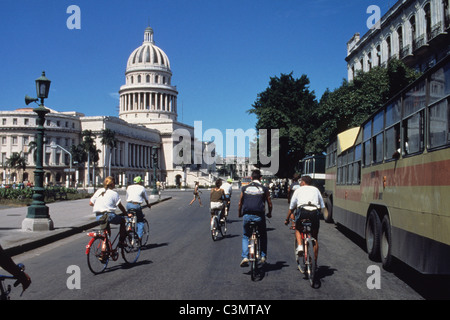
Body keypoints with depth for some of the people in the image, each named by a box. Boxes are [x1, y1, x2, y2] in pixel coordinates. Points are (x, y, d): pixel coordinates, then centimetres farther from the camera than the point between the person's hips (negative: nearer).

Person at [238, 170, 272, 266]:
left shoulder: (244, 188, 8)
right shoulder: (264, 189, 5)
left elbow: (240, 203, 14)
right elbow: (269, 204, 9)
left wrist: (240, 214, 29)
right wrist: (269, 213, 27)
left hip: (247, 215, 1)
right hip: (259, 216, -1)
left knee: (245, 236, 16)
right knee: (263, 236, 22)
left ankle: (245, 257, 1)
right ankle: (263, 256, 18)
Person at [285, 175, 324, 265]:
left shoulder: (298, 190, 22)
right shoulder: (316, 189, 27)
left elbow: (291, 208, 27)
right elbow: (322, 206, 26)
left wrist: (287, 219, 38)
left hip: (302, 211, -2)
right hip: (315, 212, 2)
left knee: (297, 229, 29)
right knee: (315, 238, 18)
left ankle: (300, 246, 4)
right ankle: (315, 262, 22)